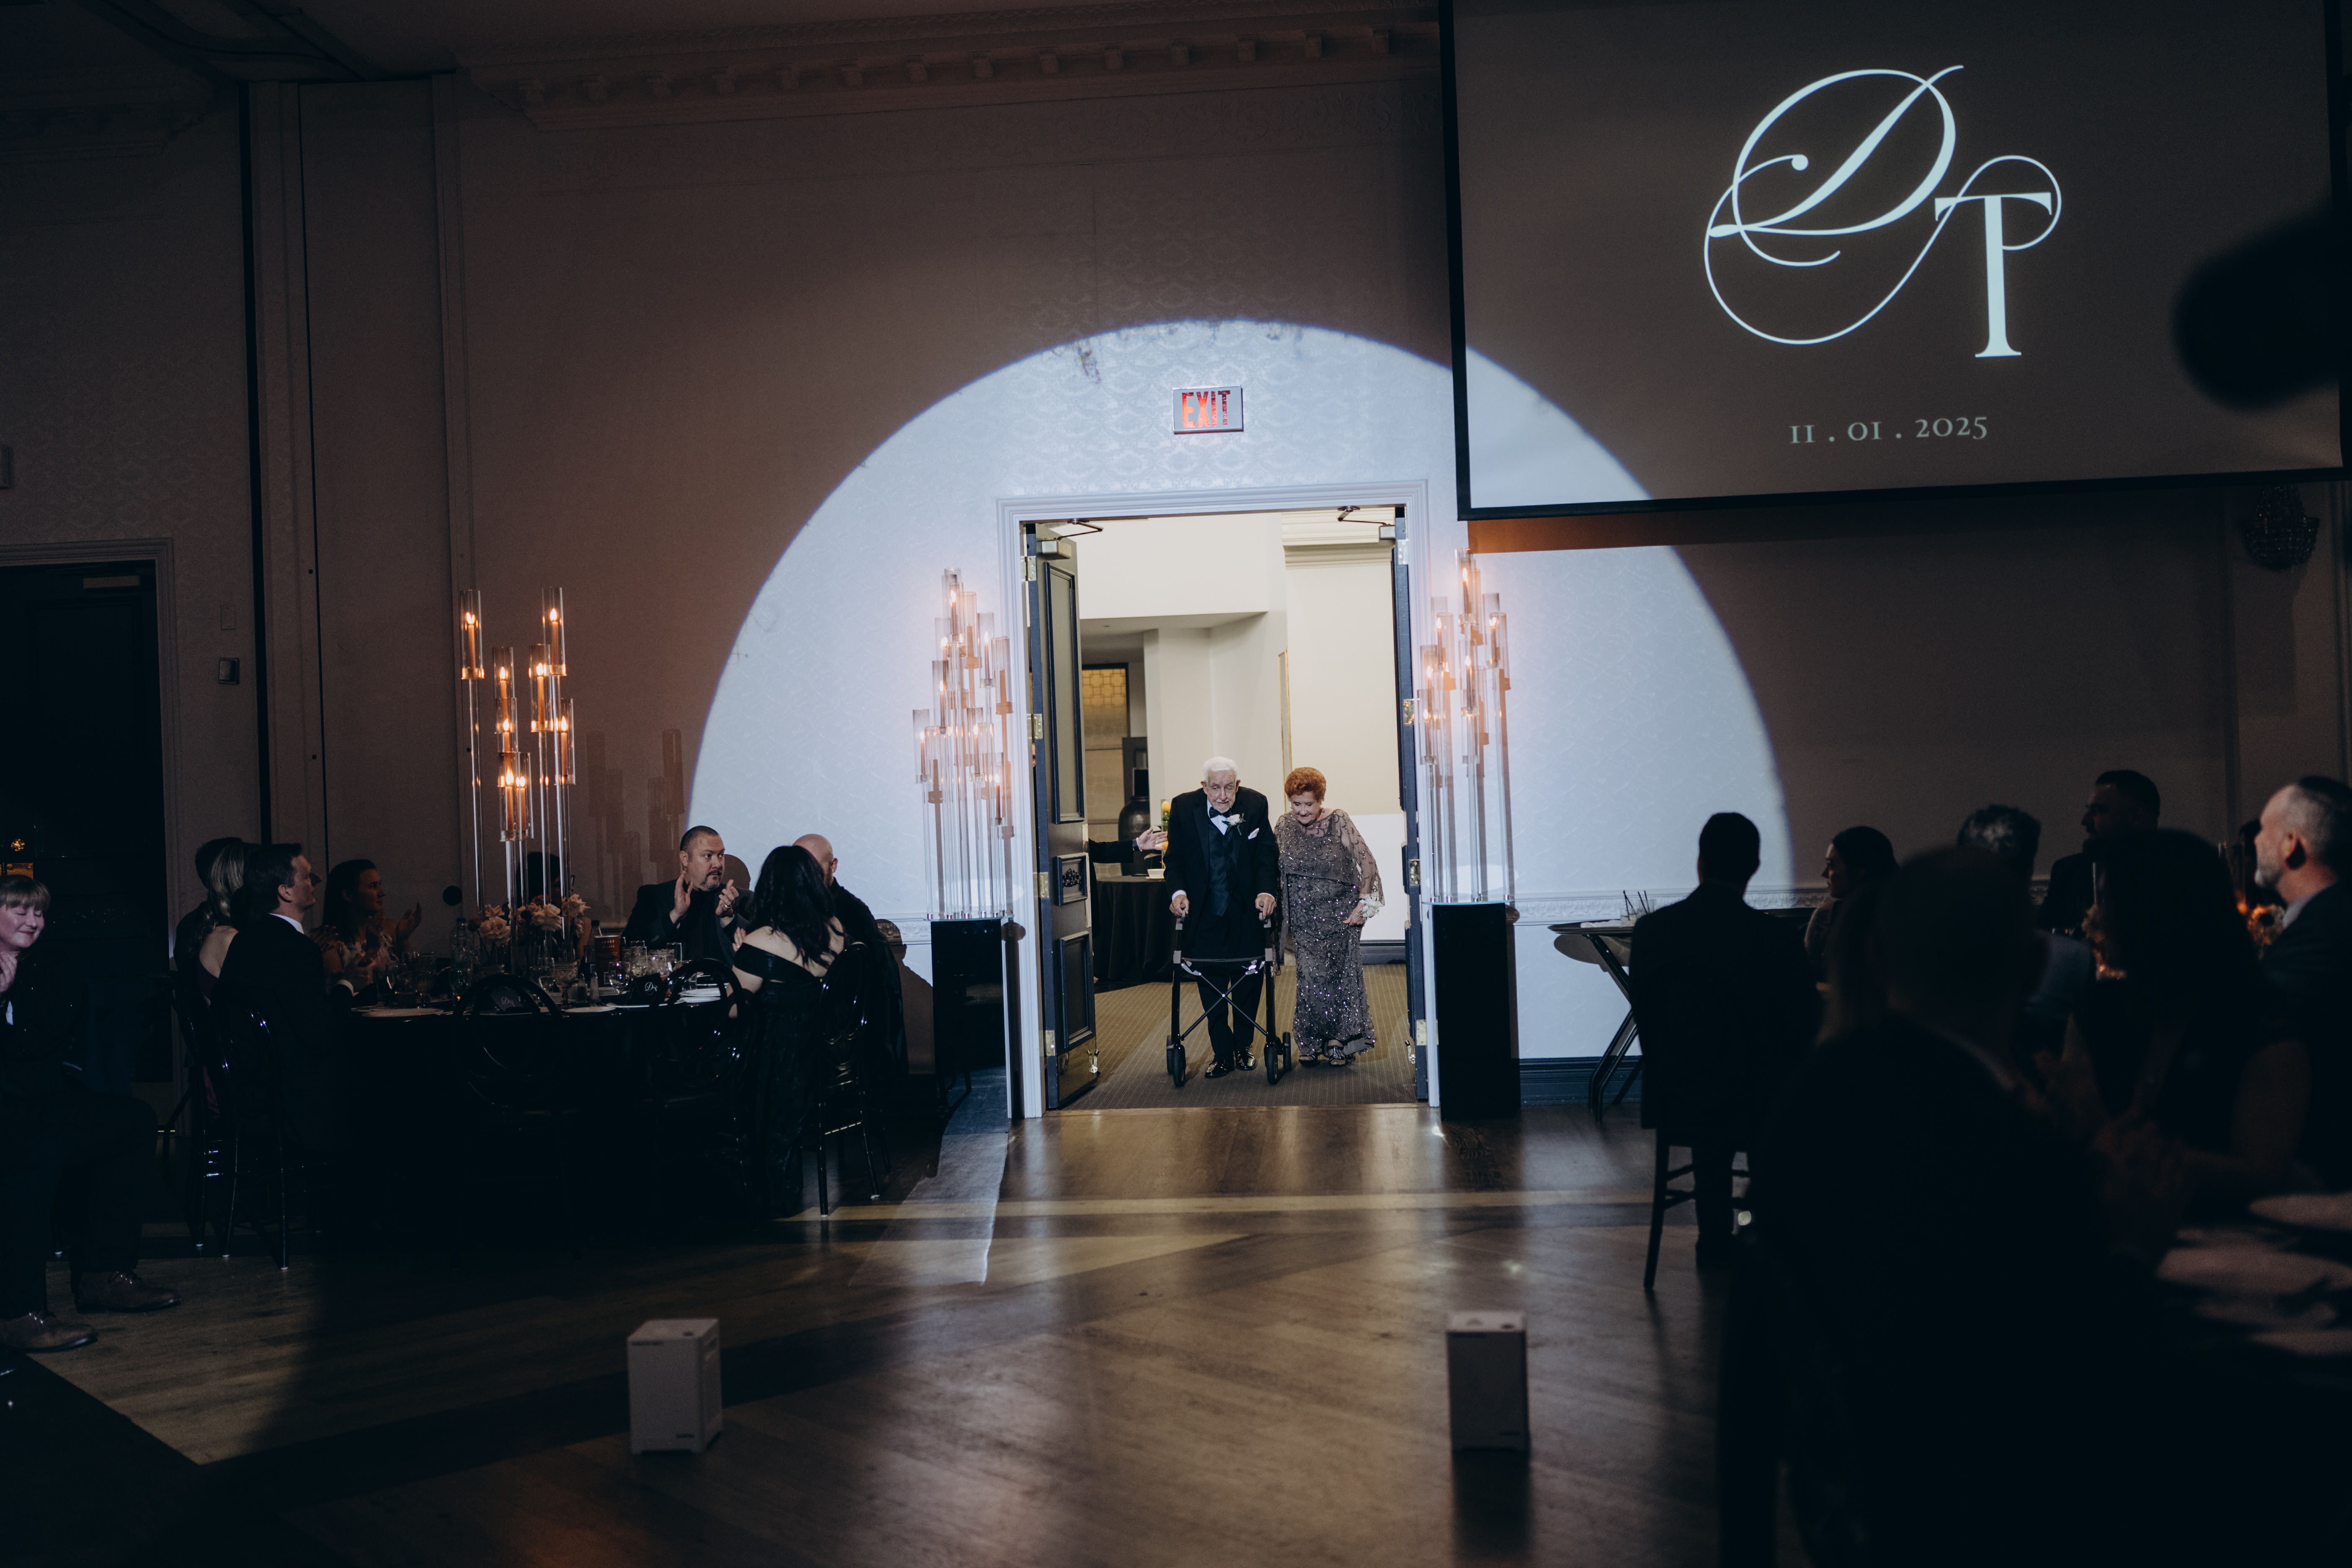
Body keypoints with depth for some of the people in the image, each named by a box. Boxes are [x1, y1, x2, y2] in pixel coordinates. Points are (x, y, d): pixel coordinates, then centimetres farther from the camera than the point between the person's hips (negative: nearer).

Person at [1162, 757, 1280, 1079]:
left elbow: (1266, 854, -4)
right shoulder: (1183, 807, -3)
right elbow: (1175, 858, 1)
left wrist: (1266, 891, -19)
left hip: (1246, 909, 0)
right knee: (1209, 982, 1)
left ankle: (1243, 1046, 27)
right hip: (1203, 911, 0)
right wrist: (1177, 892, -16)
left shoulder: (1255, 805, -4)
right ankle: (1223, 1054, 11)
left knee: (1250, 979, 8)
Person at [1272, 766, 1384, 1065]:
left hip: (1339, 913, -2)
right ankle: (1312, 1043, 10)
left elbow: (1368, 863, -8)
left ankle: (1339, 1043, 9)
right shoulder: (1284, 826, 1)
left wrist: (1364, 904, -12)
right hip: (1303, 916, 2)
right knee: (1310, 978, -3)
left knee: (1338, 973, -2)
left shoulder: (1338, 821, -8)